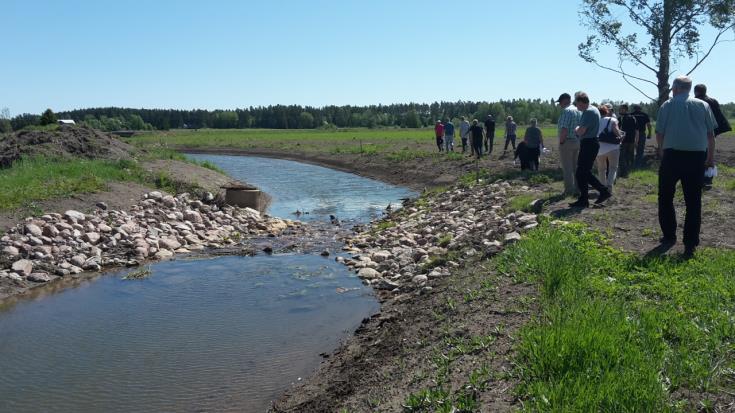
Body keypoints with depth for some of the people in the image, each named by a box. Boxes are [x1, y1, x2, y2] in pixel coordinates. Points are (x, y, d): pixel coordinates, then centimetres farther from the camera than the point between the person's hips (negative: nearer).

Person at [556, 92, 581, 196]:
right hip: (577, 142, 8)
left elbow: (564, 129, -23)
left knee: (567, 168, -2)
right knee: (576, 167, 14)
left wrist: (561, 141, -14)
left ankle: (569, 191, 0)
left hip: (567, 142, -8)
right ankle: (577, 189, 19)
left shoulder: (566, 111, -15)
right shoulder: (579, 111, 12)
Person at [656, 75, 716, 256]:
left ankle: (669, 236, 18)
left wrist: (662, 150, 19)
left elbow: (659, 134, 1)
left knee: (665, 197, 15)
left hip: (672, 155, -1)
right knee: (693, 201, 5)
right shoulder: (703, 105, 5)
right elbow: (711, 134, 6)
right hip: (697, 156, 2)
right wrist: (711, 157, 16)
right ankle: (690, 244, 3)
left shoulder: (667, 105, 1)